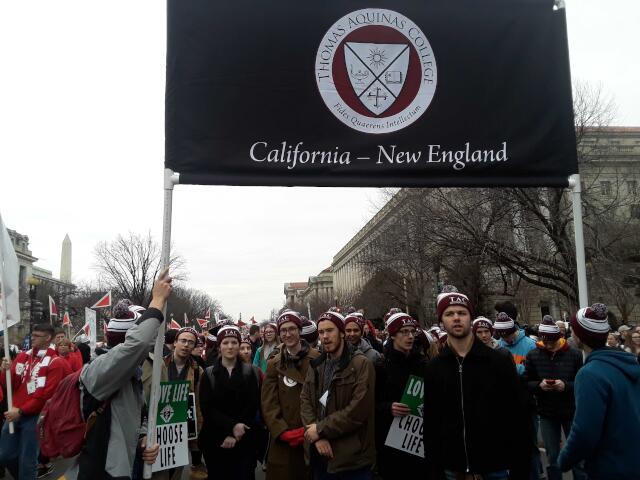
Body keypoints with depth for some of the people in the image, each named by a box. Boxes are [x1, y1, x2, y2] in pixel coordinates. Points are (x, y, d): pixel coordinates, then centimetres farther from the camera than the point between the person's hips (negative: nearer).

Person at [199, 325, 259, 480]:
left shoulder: (249, 371, 3)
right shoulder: (209, 373, 3)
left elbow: (253, 405, -3)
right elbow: (206, 407, -6)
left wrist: (235, 435, -12)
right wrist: (232, 426, -18)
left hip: (243, 440, 0)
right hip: (214, 439, 0)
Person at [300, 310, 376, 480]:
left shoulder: (362, 364, -10)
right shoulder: (316, 365, 9)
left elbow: (358, 410, -19)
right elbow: (305, 401, 1)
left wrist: (321, 429, -15)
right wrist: (317, 437, -14)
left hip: (352, 456, -5)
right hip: (320, 454, 5)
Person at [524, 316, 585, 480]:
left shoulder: (575, 354, -10)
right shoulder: (533, 355, -3)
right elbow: (526, 384, 1)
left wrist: (566, 386, -24)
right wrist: (539, 385, -19)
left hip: (571, 412, -1)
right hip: (547, 414, 2)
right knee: (552, 458, 12)